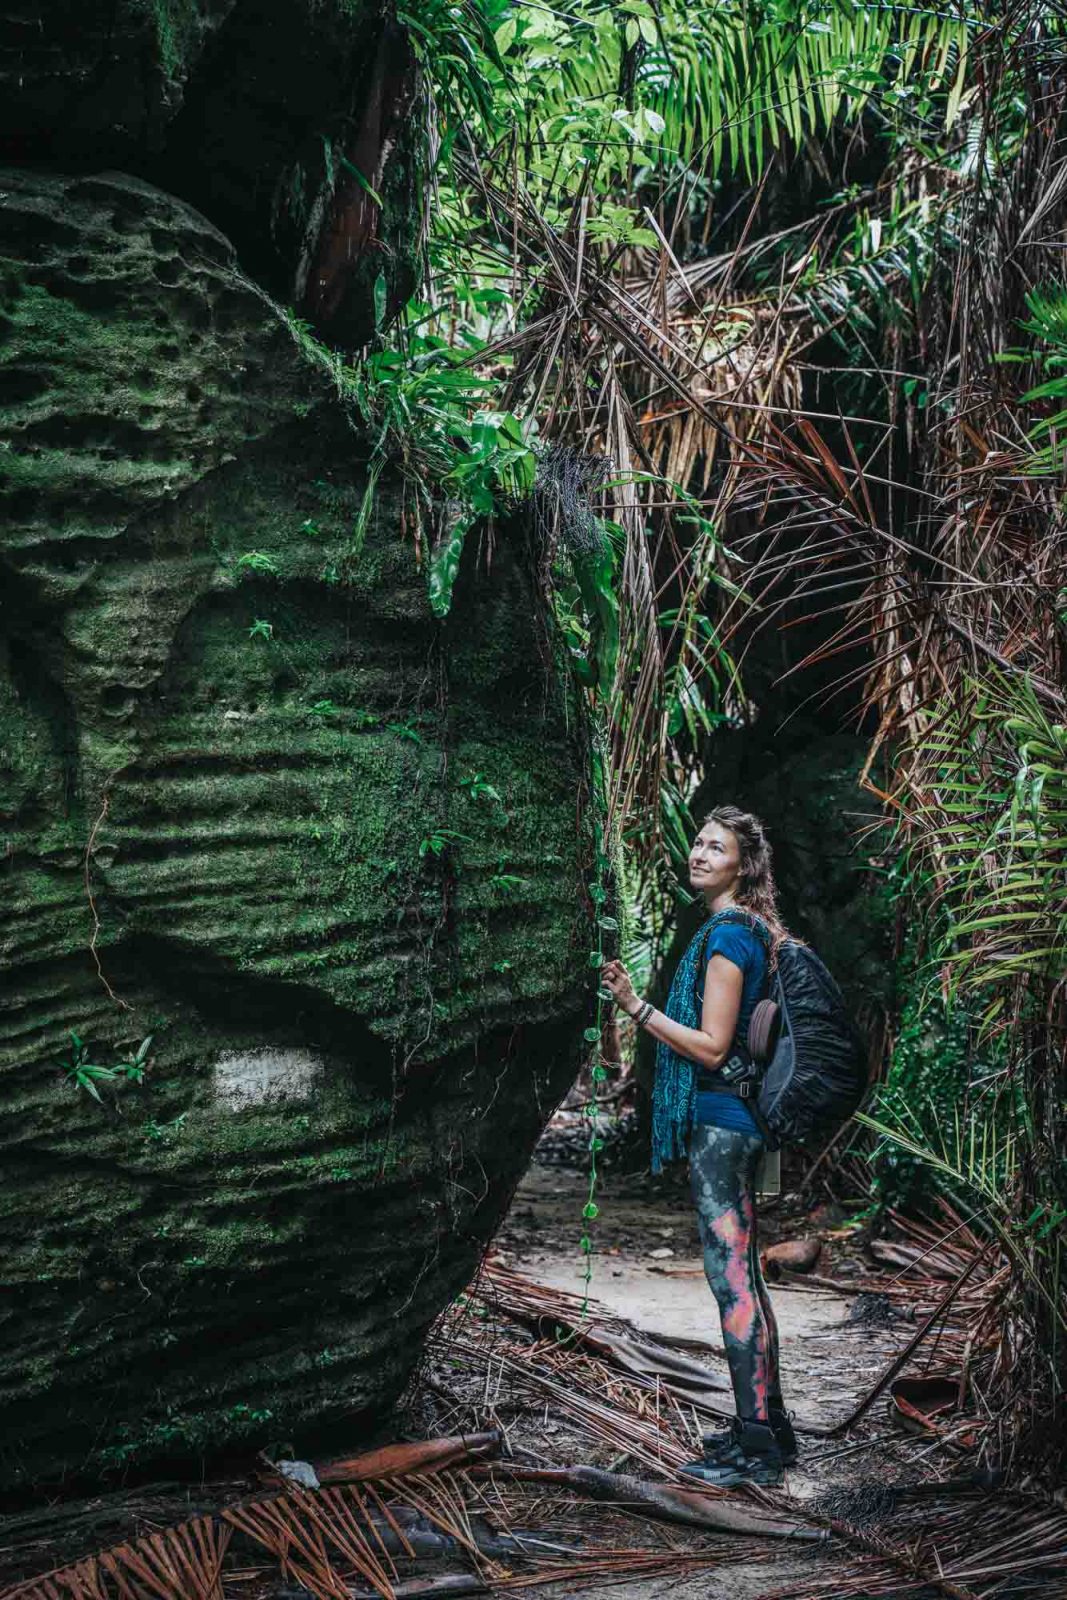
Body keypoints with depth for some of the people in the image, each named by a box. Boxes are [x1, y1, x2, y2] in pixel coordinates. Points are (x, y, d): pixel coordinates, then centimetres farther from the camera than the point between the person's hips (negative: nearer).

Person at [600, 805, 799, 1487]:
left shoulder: (727, 934, -14)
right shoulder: (749, 930, 16)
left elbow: (711, 1047, -18)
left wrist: (637, 1006, -18)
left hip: (718, 1119, -10)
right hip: (735, 1120, 10)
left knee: (731, 1276, -7)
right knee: (743, 1273, 15)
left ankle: (756, 1446, -3)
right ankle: (768, 1425, 23)